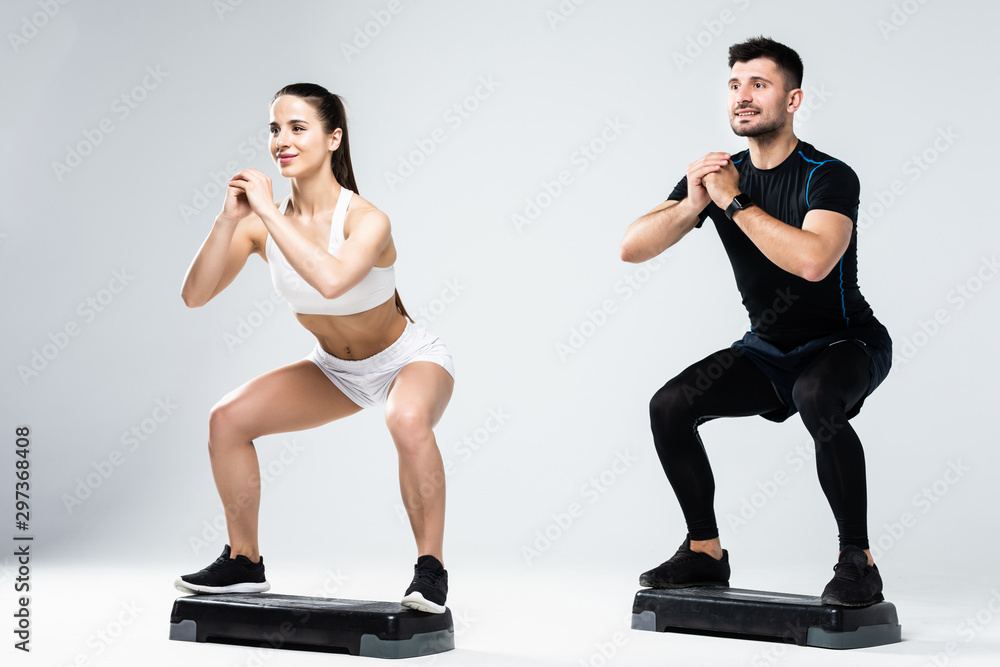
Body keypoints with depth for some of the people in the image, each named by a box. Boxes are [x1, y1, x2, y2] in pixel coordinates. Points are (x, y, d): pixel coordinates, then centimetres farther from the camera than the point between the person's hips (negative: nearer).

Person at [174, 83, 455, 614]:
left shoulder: (366, 220, -30)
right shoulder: (263, 223, -15)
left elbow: (331, 281, -52)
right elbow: (195, 295, -22)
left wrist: (268, 211, -44)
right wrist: (229, 219, -34)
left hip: (409, 360, -6)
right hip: (335, 368, 6)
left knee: (408, 422, -38)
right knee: (228, 419, -4)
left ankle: (431, 566, -20)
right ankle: (243, 562, 12)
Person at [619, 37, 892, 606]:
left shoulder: (829, 177, -20)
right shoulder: (716, 175, -3)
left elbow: (813, 260, -40)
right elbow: (632, 249, -10)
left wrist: (734, 201, -30)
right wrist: (691, 205, -28)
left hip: (846, 344, -6)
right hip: (768, 349, 6)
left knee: (817, 397, -38)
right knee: (670, 406, -12)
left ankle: (859, 562, -23)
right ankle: (705, 552, 6)